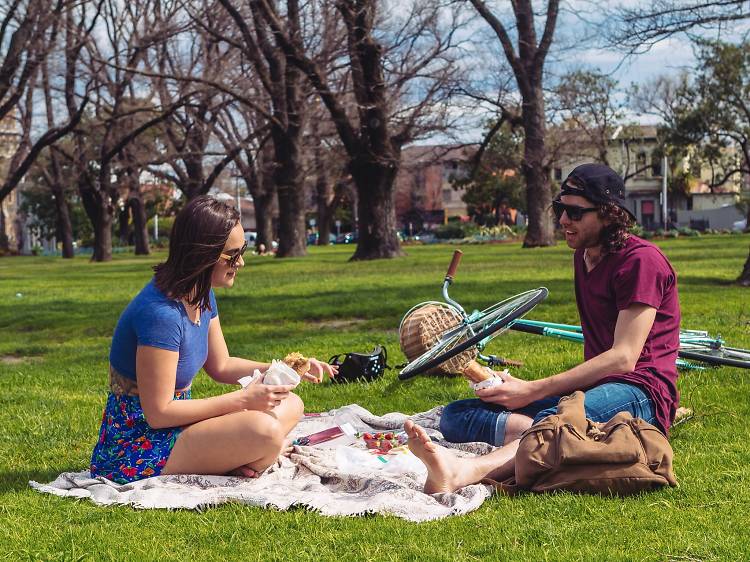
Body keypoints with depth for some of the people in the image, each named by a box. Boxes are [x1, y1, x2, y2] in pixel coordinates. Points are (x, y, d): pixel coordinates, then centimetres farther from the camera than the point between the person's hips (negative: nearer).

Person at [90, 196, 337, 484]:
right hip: (140, 448, -10)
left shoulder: (202, 295, 4)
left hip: (175, 424, 10)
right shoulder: (160, 313, -26)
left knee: (290, 405, 6)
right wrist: (243, 399, -19)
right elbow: (158, 412, -23)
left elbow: (221, 366, 16)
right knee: (263, 429, -30)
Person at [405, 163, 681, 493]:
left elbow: (624, 358, -18)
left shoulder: (642, 260, -9)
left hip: (639, 392, -9)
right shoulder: (583, 256, 18)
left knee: (555, 420, -42)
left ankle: (462, 473, -69)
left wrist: (532, 390, -21)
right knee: (455, 416, -8)